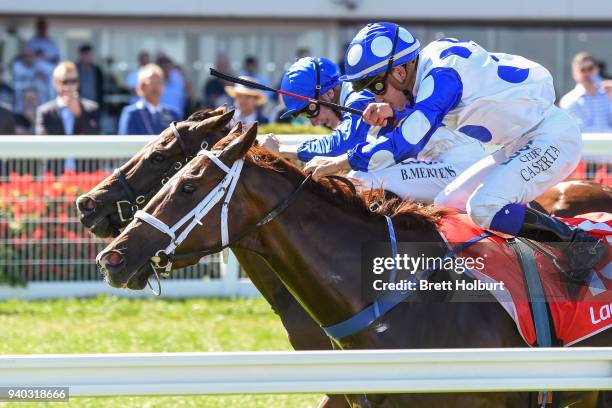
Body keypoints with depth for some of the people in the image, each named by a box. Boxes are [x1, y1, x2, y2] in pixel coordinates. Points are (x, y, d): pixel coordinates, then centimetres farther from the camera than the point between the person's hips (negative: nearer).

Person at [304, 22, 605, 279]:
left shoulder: (441, 75, -24)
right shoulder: (429, 68, 5)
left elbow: (409, 142, -30)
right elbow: (417, 124, 18)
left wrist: (345, 162, -27)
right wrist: (391, 116, -3)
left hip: (553, 137, -10)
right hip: (522, 145, 10)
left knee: (484, 208, -26)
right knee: (448, 205, 7)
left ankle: (579, 243, -14)